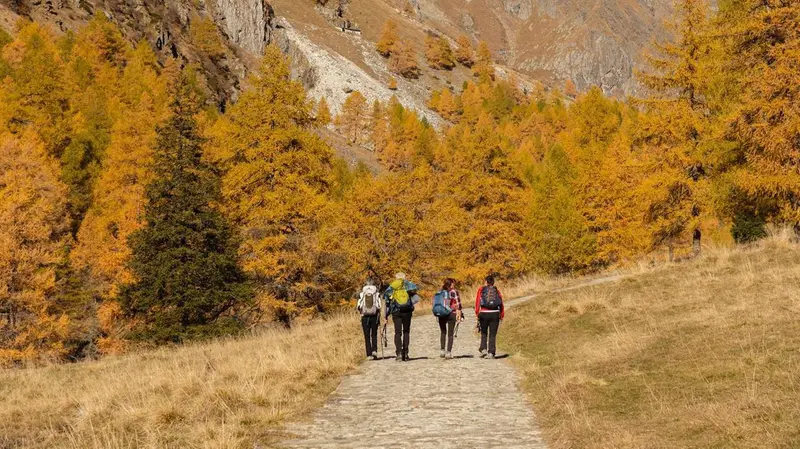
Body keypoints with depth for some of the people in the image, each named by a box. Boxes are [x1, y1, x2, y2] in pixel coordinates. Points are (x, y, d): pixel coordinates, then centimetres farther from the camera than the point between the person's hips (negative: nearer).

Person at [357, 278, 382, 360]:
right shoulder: (376, 293, -1)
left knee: (367, 336, 6)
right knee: (374, 335, 14)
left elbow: (358, 306, -4)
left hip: (365, 316, 0)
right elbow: (379, 306, -7)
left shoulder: (362, 293, 0)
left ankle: (369, 354, 1)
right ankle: (374, 350, -5)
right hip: (374, 316, 0)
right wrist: (379, 318, 1)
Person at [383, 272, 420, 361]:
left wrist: (386, 317, 17)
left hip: (396, 312, 0)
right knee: (406, 332, 11)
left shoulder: (390, 289, 13)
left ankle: (399, 353, -9)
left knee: (398, 332, 4)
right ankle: (405, 354, 7)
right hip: (407, 311, 0)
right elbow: (416, 298, -2)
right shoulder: (409, 285, 10)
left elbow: (387, 304, 13)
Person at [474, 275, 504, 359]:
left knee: (484, 333, 17)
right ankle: (491, 353, 1)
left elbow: (478, 301, -5)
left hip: (484, 314, -1)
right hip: (495, 314, 1)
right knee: (493, 334, 5)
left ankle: (483, 349, 3)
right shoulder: (496, 290, 8)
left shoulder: (481, 290, 5)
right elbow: (501, 303, 4)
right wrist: (502, 315, 9)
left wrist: (477, 313, -7)